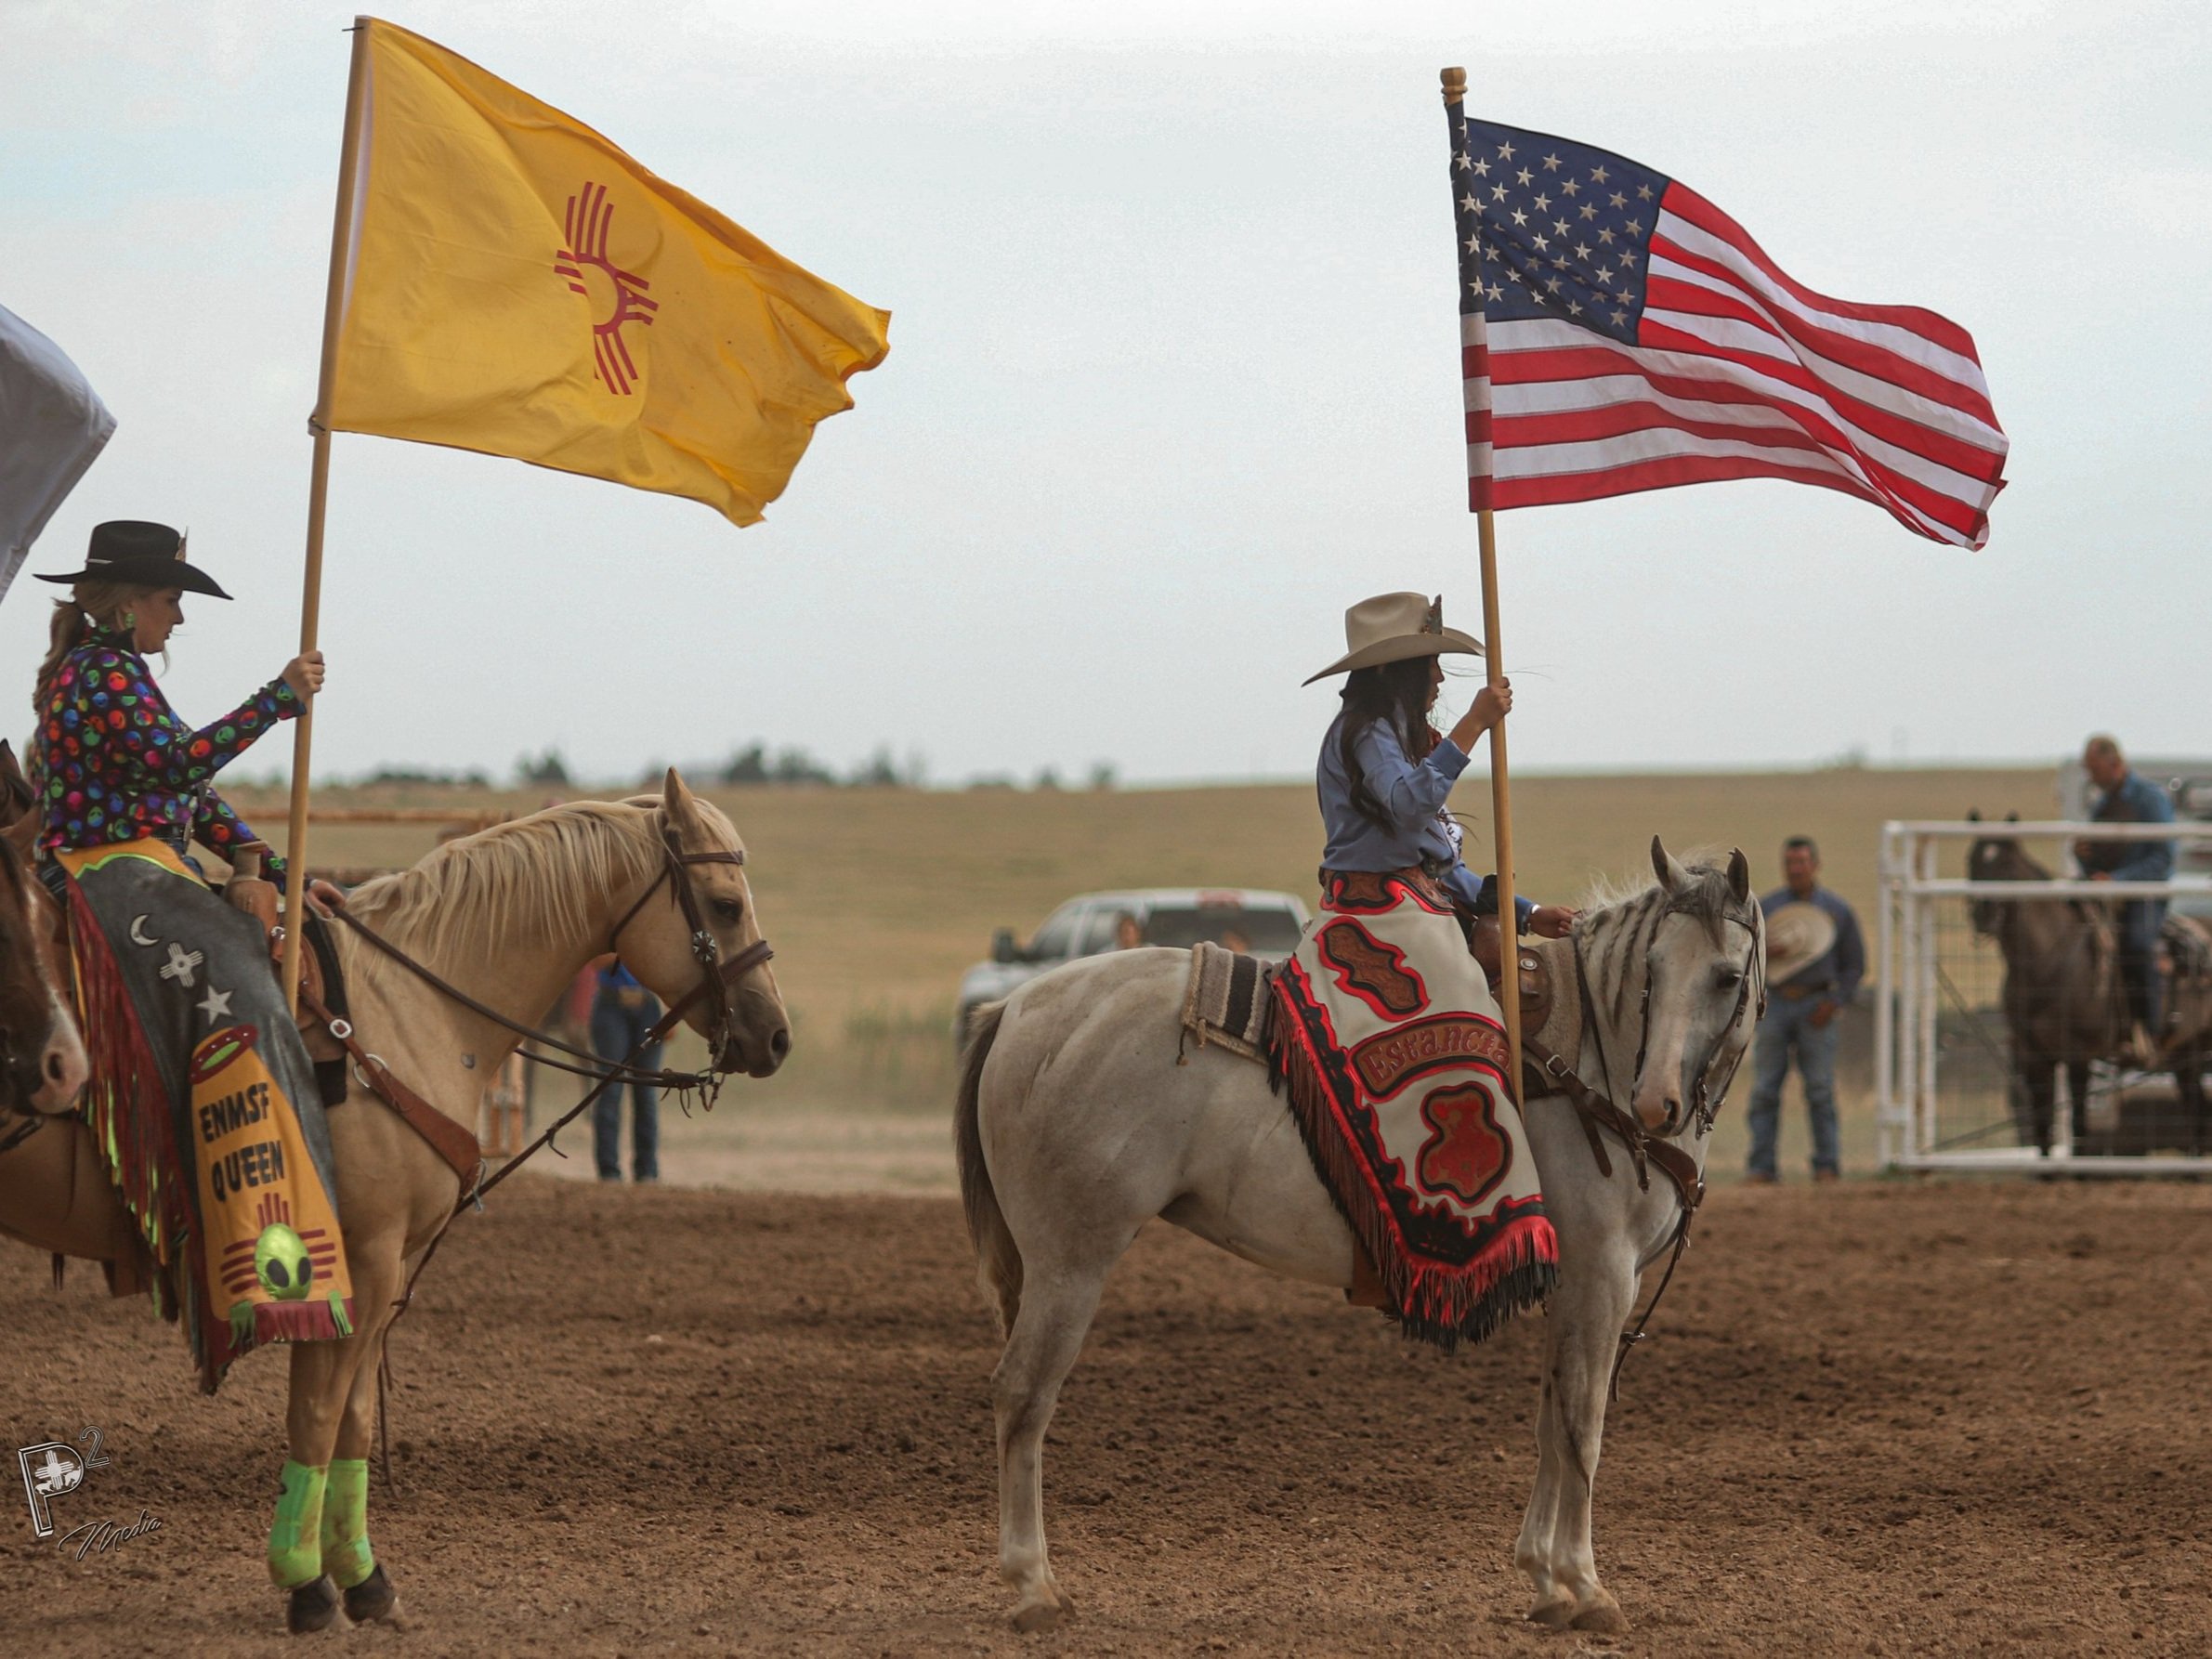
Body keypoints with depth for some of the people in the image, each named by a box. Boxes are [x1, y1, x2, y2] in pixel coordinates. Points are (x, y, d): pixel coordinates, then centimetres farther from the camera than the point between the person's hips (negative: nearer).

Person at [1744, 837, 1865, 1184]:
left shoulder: (1837, 910, 8)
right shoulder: (1764, 907, 10)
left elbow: (1855, 964, 9)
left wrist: (1836, 1003, -5)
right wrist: (1765, 951, -11)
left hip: (1817, 1008, -1)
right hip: (1774, 1003, 1)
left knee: (1820, 1089, -3)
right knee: (1764, 1089, -3)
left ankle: (1827, 1165, 2)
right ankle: (1762, 1166, -1)